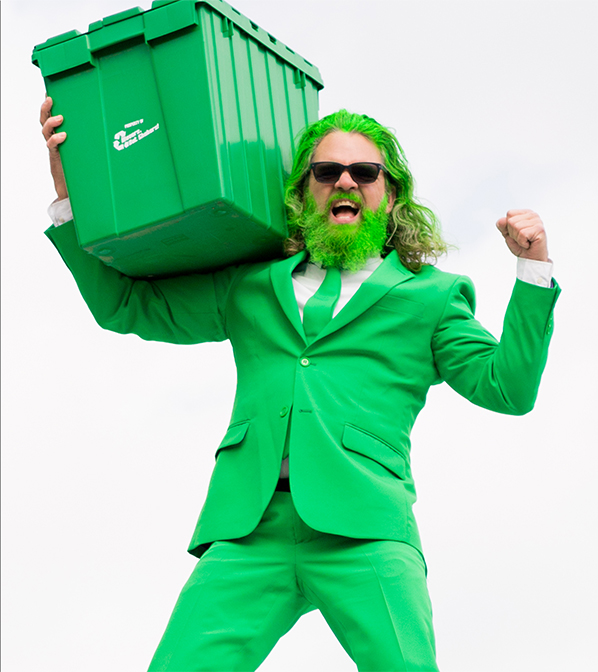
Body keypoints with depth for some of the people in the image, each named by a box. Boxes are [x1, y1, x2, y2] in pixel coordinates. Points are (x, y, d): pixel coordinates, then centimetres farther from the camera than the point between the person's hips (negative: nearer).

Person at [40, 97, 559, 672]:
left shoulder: (431, 295, 21)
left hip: (361, 528, -2)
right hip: (248, 529, 2)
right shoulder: (253, 285, 26)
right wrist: (71, 189, 22)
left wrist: (533, 267, 5)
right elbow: (123, 303, 30)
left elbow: (508, 387, 13)